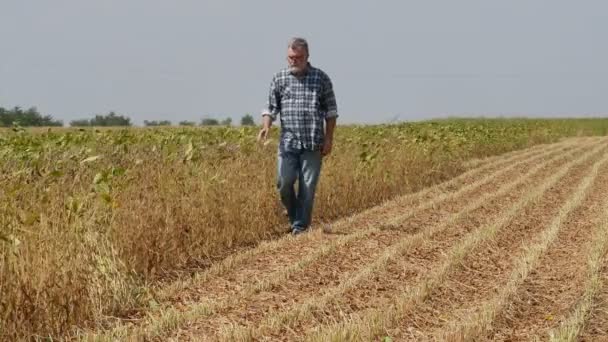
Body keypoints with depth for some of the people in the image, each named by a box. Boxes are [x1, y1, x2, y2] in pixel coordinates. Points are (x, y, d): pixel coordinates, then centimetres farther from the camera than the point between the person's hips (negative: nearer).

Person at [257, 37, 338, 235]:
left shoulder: (321, 78, 4)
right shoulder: (279, 79, 6)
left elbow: (330, 111, 6)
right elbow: (271, 107, 6)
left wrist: (329, 139, -1)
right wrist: (266, 126, -14)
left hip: (313, 144, -1)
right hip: (288, 142, 1)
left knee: (308, 186, -1)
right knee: (284, 182, -6)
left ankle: (301, 226, 10)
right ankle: (294, 216, 18)